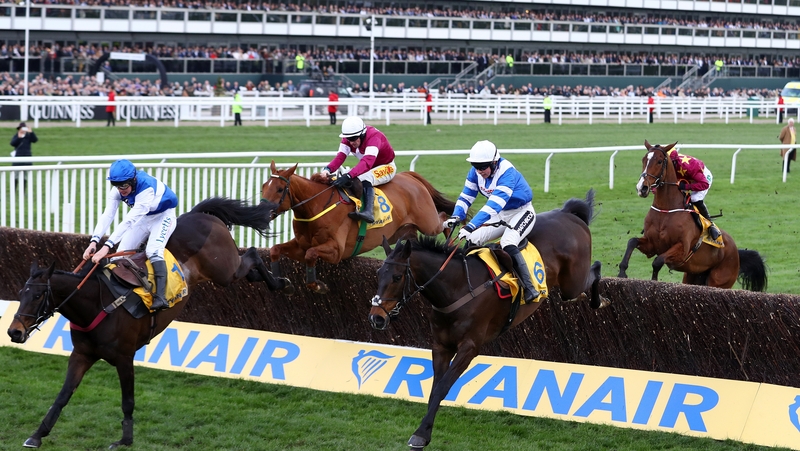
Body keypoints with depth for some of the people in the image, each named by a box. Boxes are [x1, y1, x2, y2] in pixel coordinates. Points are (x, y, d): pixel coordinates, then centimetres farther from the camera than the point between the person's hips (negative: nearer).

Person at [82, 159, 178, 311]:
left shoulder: (146, 187, -39)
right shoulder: (118, 190, -18)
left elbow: (129, 220, -44)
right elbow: (107, 215, -26)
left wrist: (107, 246, -50)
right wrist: (94, 241, -42)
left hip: (164, 215, -7)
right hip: (143, 218, 7)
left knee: (153, 250, -29)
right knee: (121, 252, -3)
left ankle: (160, 297, -35)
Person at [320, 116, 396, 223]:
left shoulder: (374, 136, -34)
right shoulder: (348, 139, -11)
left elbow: (367, 162, -48)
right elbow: (340, 156, -24)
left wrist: (348, 176, -62)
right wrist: (327, 169, -46)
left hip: (387, 167, -8)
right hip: (369, 169, 8)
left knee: (366, 179, -37)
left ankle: (368, 212, -52)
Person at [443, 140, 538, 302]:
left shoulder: (507, 173, -32)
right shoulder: (475, 172, -10)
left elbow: (494, 204, -42)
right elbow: (466, 196, -2)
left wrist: (471, 226, -51)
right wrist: (456, 217, -23)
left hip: (522, 212, -8)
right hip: (501, 216, 8)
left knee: (508, 244, -31)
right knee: (472, 239, -5)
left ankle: (530, 288, -30)